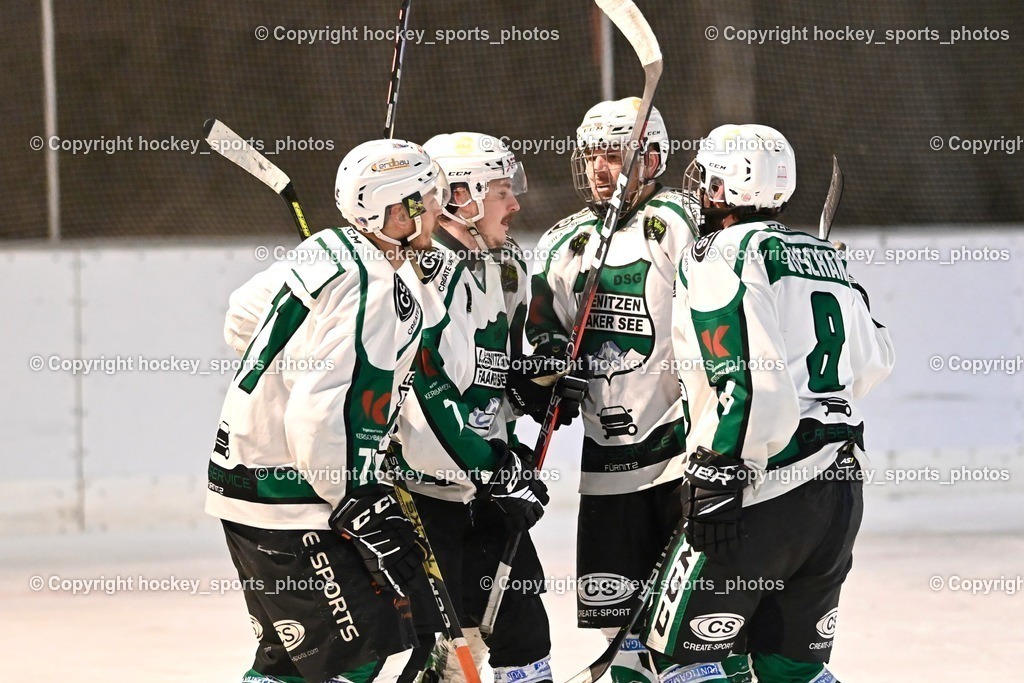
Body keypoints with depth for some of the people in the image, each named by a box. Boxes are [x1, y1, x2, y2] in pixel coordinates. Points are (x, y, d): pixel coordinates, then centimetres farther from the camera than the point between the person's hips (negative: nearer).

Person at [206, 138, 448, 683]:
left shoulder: (326, 251, 6)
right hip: (288, 500, -10)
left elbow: (244, 313, 23)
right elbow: (316, 420, -28)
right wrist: (364, 512, -22)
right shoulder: (378, 293, -22)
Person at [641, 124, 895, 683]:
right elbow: (873, 362, 26)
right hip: (840, 490, 8)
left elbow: (746, 380, -19)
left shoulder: (720, 256, -8)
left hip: (760, 493, -8)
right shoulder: (826, 257, 16)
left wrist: (722, 475, -16)